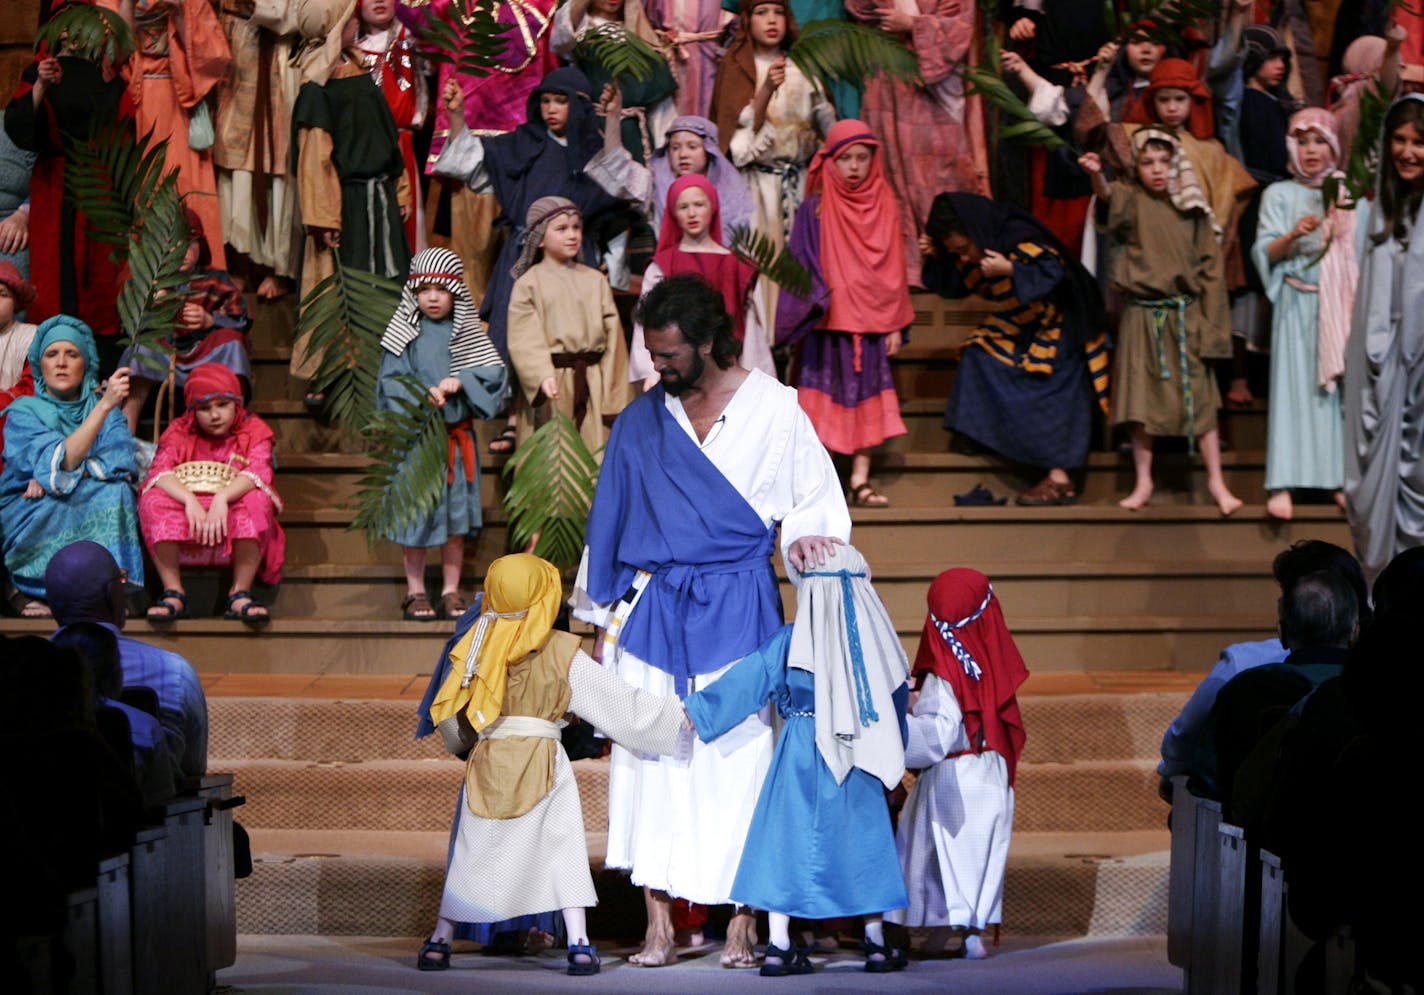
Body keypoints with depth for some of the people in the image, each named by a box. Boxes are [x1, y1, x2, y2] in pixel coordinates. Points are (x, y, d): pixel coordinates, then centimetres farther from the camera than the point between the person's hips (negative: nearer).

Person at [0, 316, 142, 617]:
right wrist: (105, 405, -29)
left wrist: (59, 474, -21)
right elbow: (62, 460, -22)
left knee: (116, 492, -29)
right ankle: (31, 590, -20)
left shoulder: (103, 407, 9)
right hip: (29, 515, -3)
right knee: (56, 512, -37)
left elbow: (122, 464, -10)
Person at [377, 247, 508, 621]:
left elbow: (495, 372, -2)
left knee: (456, 513, 6)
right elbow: (389, 381, -5)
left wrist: (460, 381, -16)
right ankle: (415, 591, 11)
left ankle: (451, 591, 15)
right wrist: (420, 395, -21)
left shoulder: (466, 333, 6)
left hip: (457, 437, 2)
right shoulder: (405, 334, 1)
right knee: (414, 515, 0)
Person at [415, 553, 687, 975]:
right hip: (543, 761, -2)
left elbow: (448, 718, 8)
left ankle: (439, 941, 14)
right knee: (564, 849, 3)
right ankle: (579, 944, -2)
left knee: (472, 852, 10)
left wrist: (466, 742, 30)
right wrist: (679, 715, 6)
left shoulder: (472, 647, 3)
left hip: (487, 762, 2)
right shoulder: (562, 652, -3)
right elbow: (617, 702, -1)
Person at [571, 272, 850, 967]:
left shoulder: (774, 409, 2)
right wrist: (604, 619, 12)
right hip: (652, 613, 2)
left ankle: (743, 923, 7)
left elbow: (817, 499, 10)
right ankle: (658, 926, 3)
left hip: (739, 611, -2)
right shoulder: (640, 421, 8)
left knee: (739, 759, -2)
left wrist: (804, 538, -11)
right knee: (651, 759, -3)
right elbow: (609, 521, 13)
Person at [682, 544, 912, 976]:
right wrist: (893, 763, 24)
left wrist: (695, 711, 6)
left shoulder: (787, 642, -5)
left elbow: (744, 683, -3)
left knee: (786, 843, 4)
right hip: (861, 762, 1)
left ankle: (779, 945, 2)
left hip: (801, 759, -1)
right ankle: (876, 943, 17)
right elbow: (897, 701, 11)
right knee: (863, 843, 11)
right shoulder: (876, 641, 1)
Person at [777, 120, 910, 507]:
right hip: (828, 323, -3)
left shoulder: (884, 206, 8)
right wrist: (812, 306, -15)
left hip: (871, 321, 3)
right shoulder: (814, 210, -1)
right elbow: (800, 266, -2)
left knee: (867, 397, 2)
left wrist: (895, 325, 6)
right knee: (827, 398, -3)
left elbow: (893, 268, 9)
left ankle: (860, 481, 7)